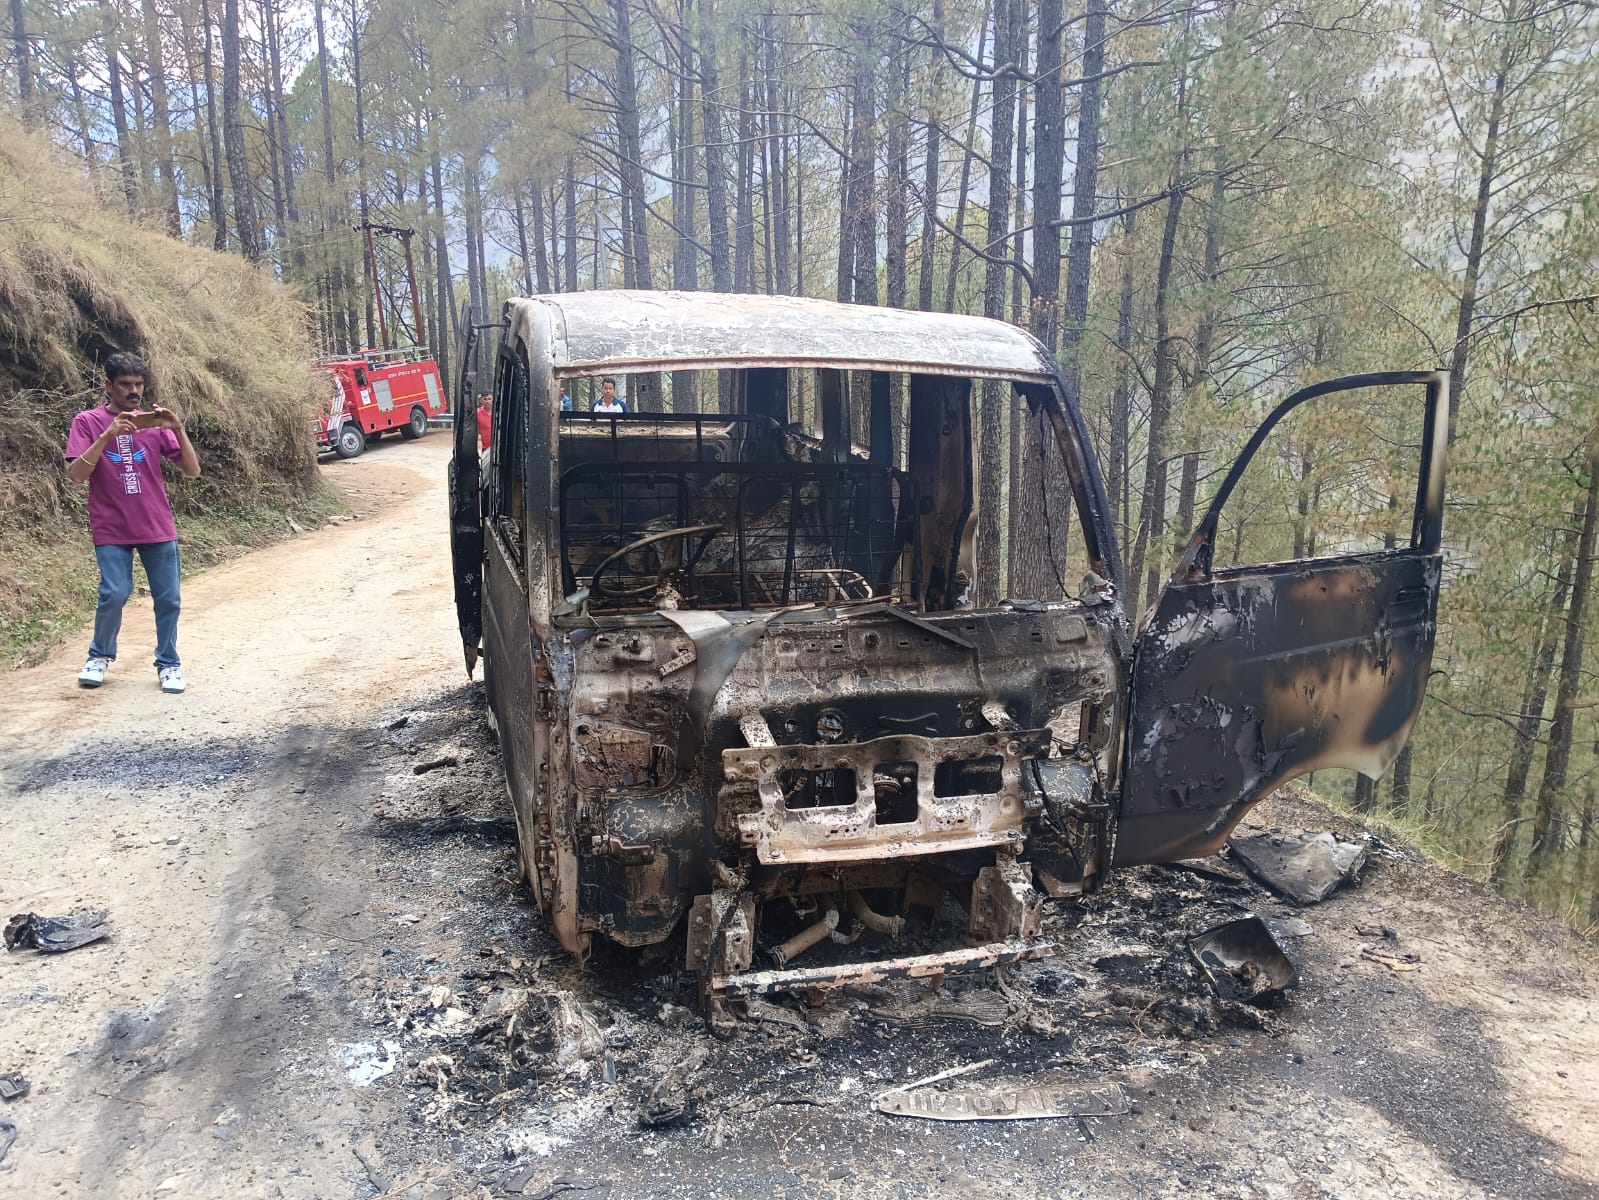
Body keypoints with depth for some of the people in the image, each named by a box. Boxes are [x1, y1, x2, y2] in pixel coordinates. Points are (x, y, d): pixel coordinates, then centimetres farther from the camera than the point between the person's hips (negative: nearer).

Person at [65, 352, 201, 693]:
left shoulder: (154, 421, 5)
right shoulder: (88, 421, -1)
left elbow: (192, 470, 0)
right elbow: (75, 475, -12)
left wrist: (179, 430, -14)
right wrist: (106, 436, -22)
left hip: (158, 527, 2)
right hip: (112, 530, -2)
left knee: (168, 598, 2)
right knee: (114, 595, -9)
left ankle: (169, 664, 17)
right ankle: (100, 656, 16)